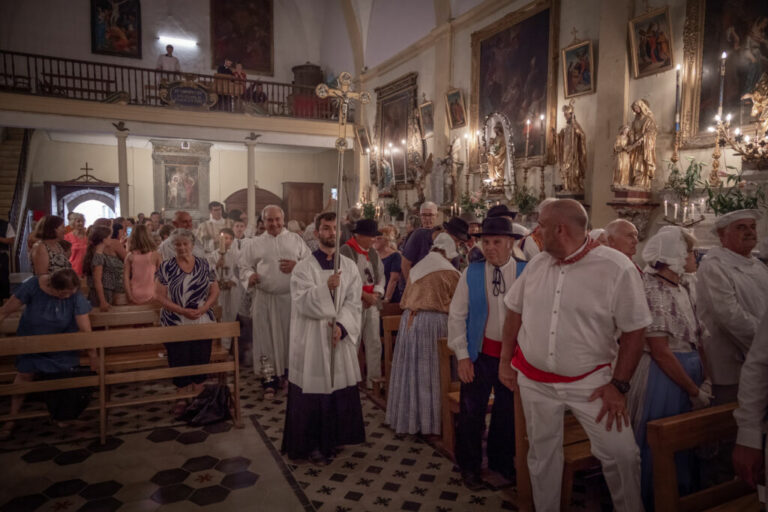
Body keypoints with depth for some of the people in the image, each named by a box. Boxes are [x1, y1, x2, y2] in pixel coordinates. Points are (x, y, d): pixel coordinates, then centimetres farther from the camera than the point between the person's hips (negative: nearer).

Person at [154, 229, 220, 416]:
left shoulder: (203, 265, 3)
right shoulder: (166, 266, -1)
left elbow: (214, 291, 4)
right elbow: (160, 296, -5)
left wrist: (202, 309, -13)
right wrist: (182, 311, -17)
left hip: (203, 322, 1)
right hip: (175, 323, -1)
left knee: (201, 360, 4)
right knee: (179, 362, 2)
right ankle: (182, 399, 17)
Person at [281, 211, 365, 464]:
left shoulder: (349, 266, 6)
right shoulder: (304, 267, -3)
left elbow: (354, 303, 1)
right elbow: (302, 301, -14)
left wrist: (341, 325, -15)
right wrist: (326, 288, -28)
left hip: (341, 338, 4)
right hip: (312, 340, -3)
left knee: (340, 388, 10)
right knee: (313, 391, 2)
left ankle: (334, 438, 29)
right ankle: (313, 444, 18)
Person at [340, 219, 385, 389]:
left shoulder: (373, 252, 12)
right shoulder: (345, 251, -9)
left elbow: (381, 276, 13)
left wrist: (376, 294, -4)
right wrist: (364, 295, -14)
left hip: (372, 303, 6)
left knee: (374, 342, 7)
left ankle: (373, 378, 17)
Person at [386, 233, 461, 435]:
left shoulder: (416, 268, 13)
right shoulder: (449, 271, -4)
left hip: (409, 320, 6)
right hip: (434, 321, -5)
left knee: (411, 369, 13)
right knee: (431, 373, 2)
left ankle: (406, 418, 23)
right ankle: (429, 421, 9)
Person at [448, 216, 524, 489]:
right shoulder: (471, 273, -6)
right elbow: (456, 315, -3)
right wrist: (462, 355, -5)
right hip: (480, 353, -1)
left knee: (507, 412, 17)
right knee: (471, 413, 9)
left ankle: (501, 461, 42)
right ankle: (469, 465, 33)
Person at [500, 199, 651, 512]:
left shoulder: (617, 268, -14)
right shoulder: (537, 264, 0)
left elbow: (634, 330, -10)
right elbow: (514, 311, 9)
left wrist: (618, 385, -11)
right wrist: (505, 361, 8)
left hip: (589, 381, -3)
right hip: (533, 380, 4)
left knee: (622, 453, -3)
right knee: (542, 453, 15)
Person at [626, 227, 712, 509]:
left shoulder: (682, 290, 10)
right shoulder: (652, 290, -18)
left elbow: (696, 339, 11)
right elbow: (660, 352, -20)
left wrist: (706, 380, 0)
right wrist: (694, 390, -13)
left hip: (690, 373, 9)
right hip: (662, 378, -9)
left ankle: (682, 499, 39)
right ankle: (653, 503, 25)